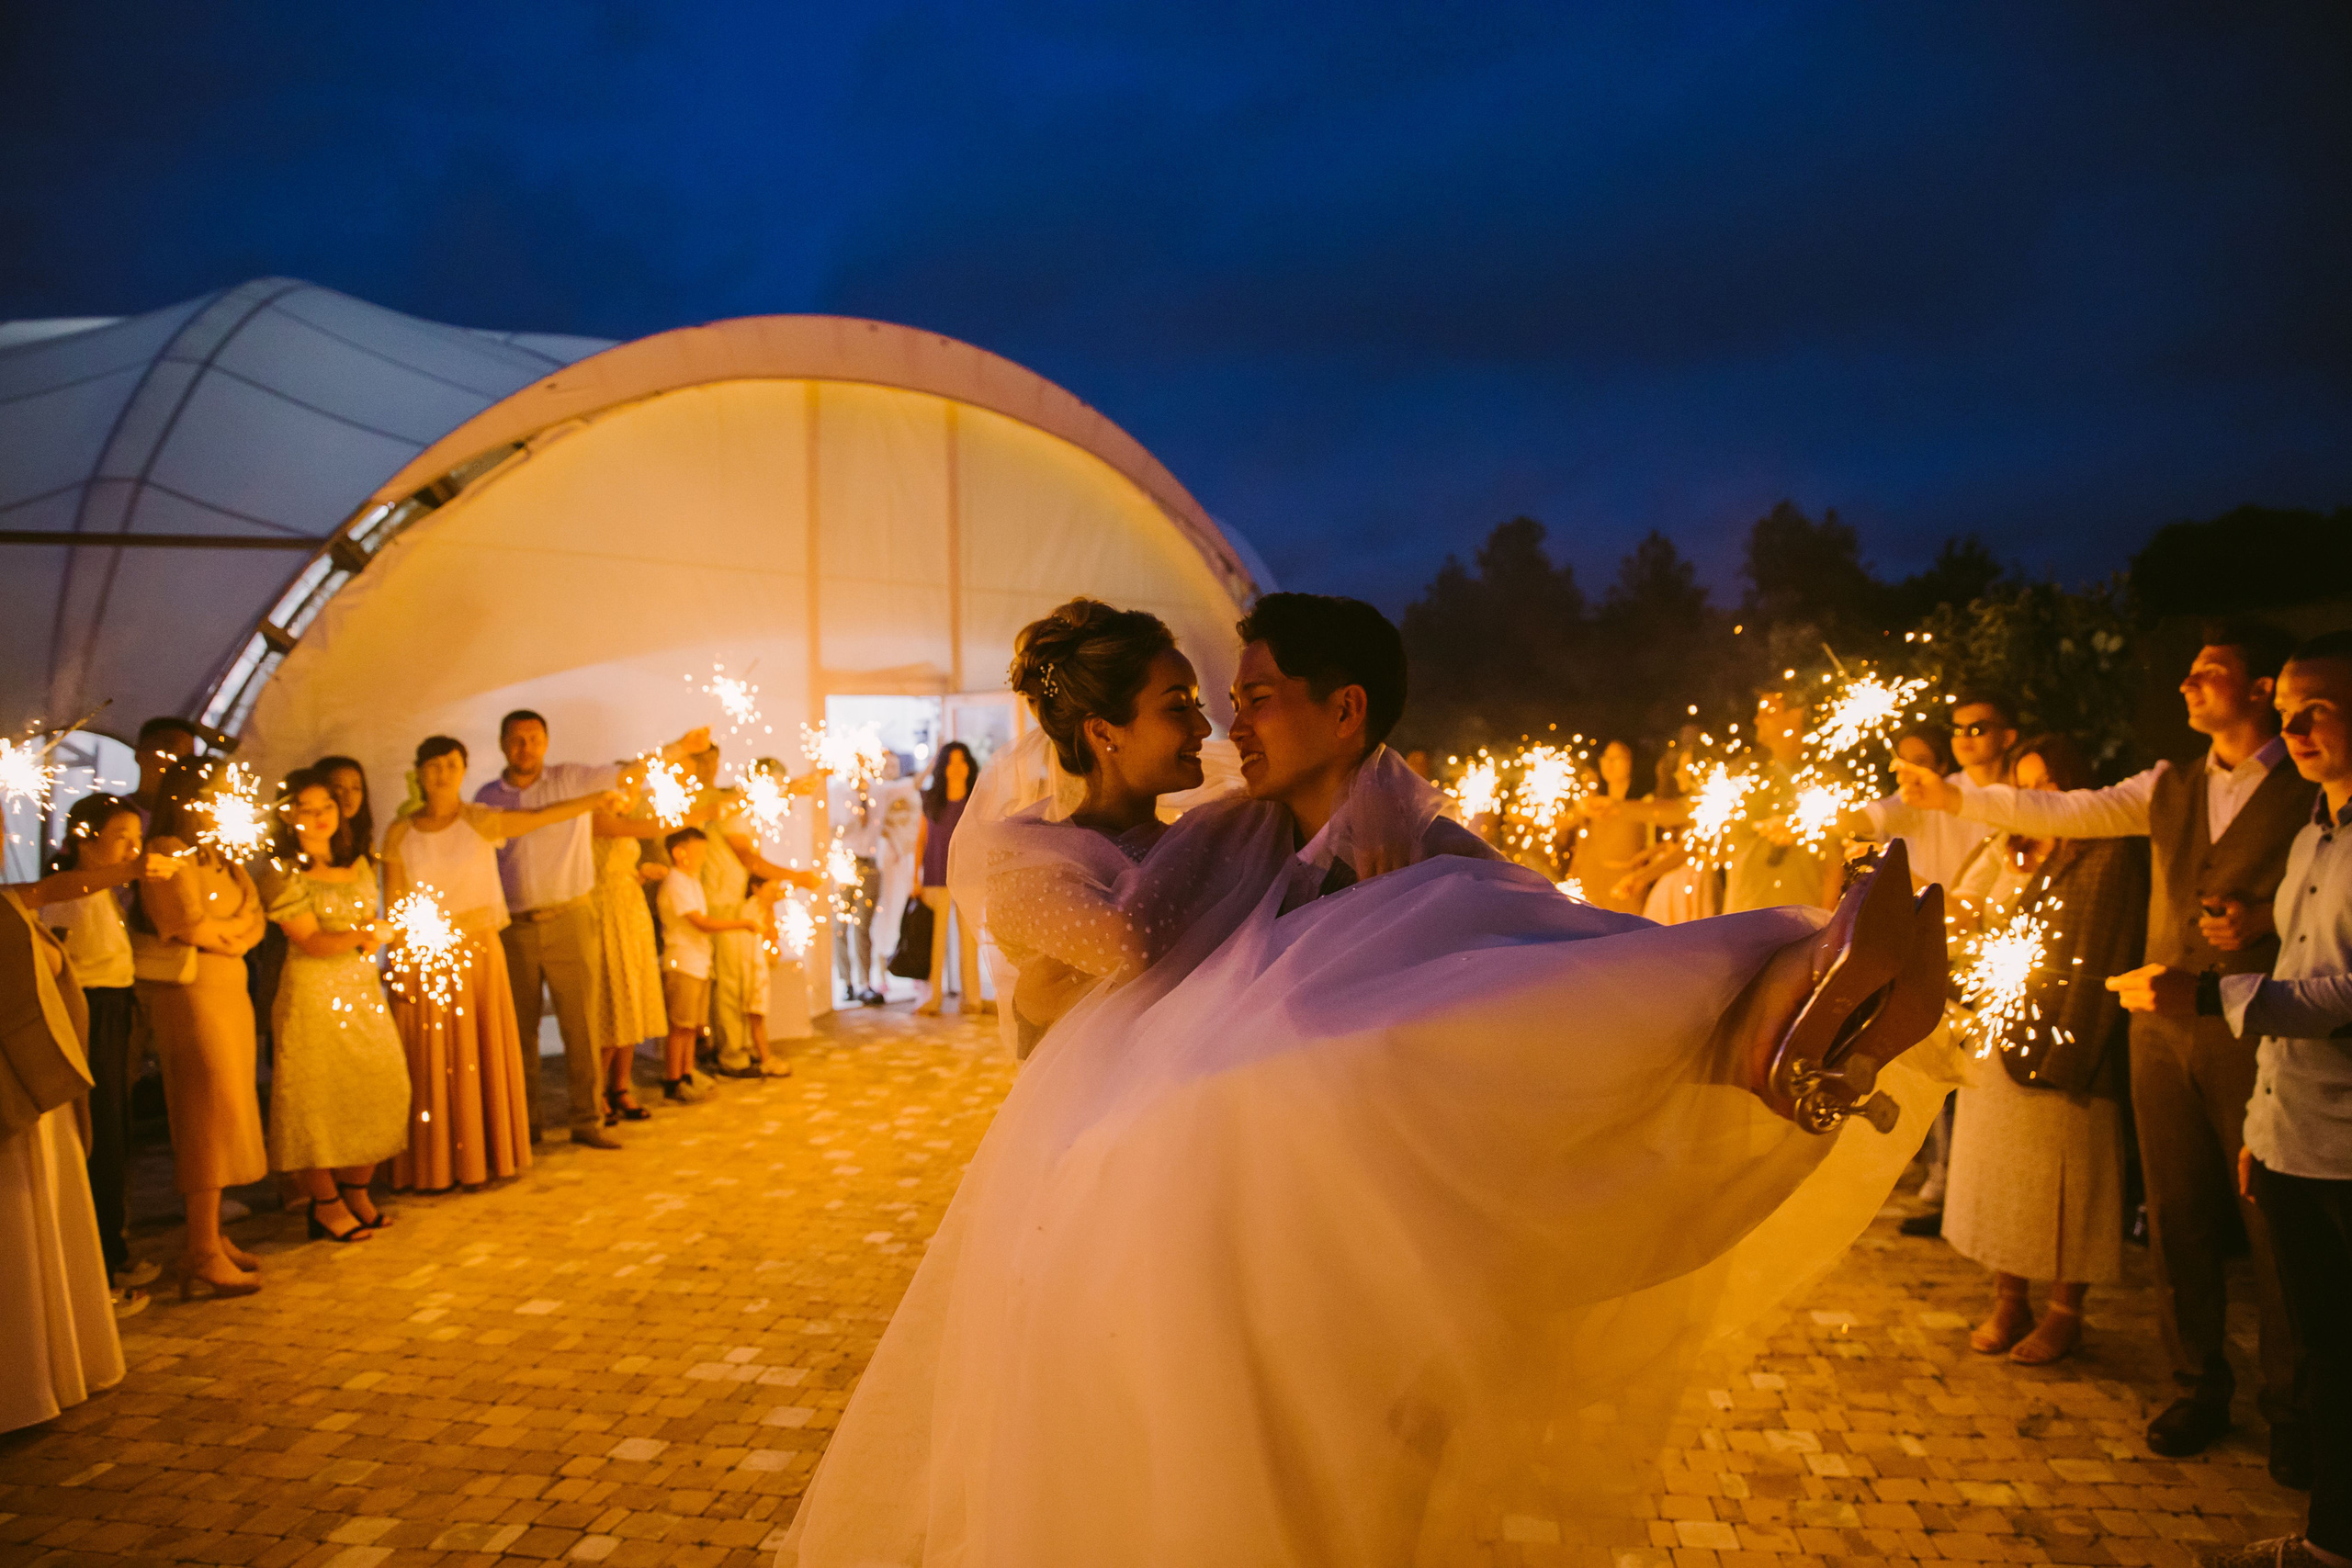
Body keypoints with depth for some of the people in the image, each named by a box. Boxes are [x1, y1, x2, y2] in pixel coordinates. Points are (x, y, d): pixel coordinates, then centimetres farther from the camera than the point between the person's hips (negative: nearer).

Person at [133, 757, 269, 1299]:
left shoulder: (218, 857, 17)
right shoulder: (166, 854, -8)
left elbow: (254, 919, 9)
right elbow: (190, 924, -16)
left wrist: (217, 931, -9)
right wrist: (231, 934, 1)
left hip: (231, 990, 8)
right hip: (191, 992, -8)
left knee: (219, 1114, 10)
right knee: (209, 1113, -9)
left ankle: (209, 1235, 16)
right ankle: (203, 1252, -6)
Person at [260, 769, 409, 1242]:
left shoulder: (358, 864, 11)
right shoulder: (283, 875, -8)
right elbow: (310, 942, -13)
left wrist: (374, 933, -3)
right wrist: (357, 937, -29)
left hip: (363, 986, 6)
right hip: (313, 993, -6)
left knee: (380, 1086, 5)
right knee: (319, 1095, -2)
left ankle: (357, 1192, 21)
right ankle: (324, 1204, 12)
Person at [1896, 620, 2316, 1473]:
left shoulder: (2314, 791, -4)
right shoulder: (2170, 787, 10)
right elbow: (2063, 812, 3)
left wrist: (2267, 920, -20)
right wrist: (1952, 796, -3)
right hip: (2164, 1026, 5)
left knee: (2273, 1222, 3)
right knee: (2178, 1217, 11)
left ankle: (2292, 1405, 21)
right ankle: (2200, 1386, 26)